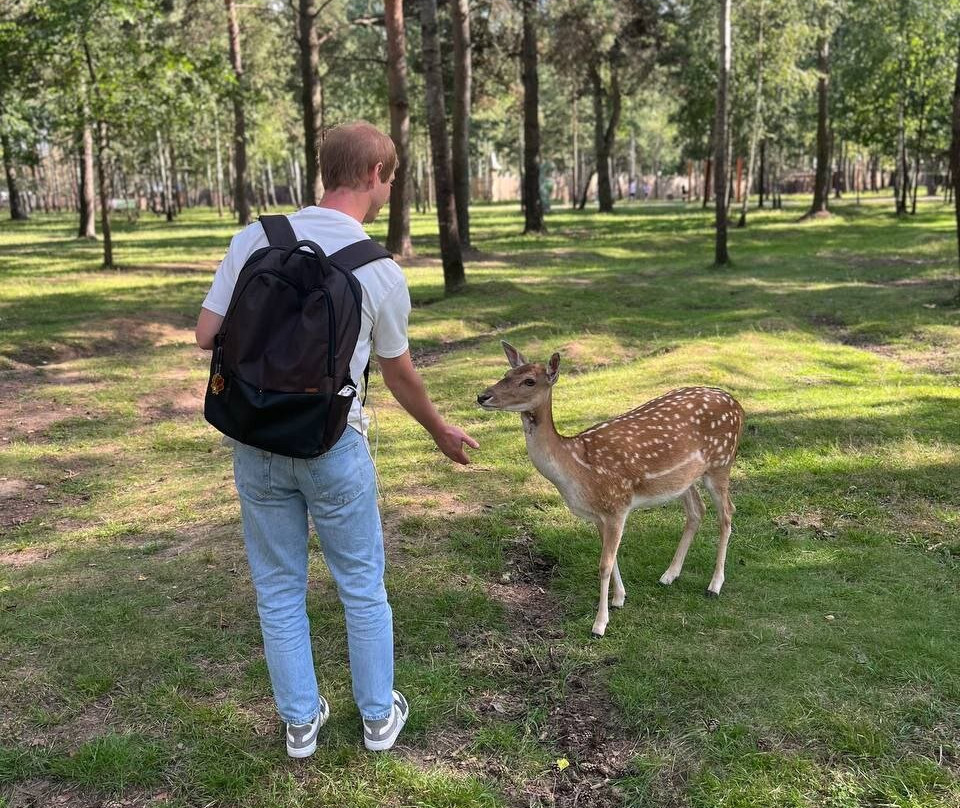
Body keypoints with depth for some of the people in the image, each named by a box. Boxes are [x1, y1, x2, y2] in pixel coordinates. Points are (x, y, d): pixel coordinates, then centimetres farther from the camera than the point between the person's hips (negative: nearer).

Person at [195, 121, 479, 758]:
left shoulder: (256, 239, -5)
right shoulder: (381, 272, -10)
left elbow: (207, 335, -4)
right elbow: (399, 375, 3)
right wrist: (442, 432, 20)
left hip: (256, 443, 3)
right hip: (332, 448, -2)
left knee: (279, 589, 16)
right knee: (362, 586, 16)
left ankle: (302, 722, 30)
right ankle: (379, 716, 31)